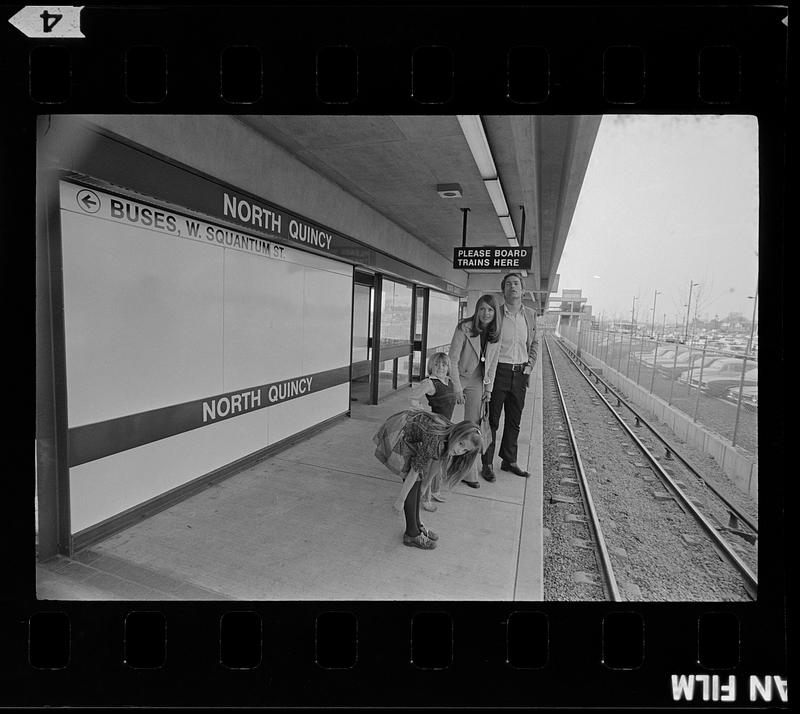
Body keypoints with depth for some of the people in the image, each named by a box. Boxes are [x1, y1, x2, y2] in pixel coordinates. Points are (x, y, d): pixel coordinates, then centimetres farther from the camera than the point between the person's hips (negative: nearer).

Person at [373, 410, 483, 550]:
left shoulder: (449, 429, -9)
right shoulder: (435, 441, -33)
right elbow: (414, 471, -24)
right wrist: (400, 500, -15)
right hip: (394, 435, -8)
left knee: (418, 480, 8)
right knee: (414, 481, -7)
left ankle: (417, 524, 23)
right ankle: (411, 534, 4)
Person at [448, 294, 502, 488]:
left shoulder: (496, 333, -3)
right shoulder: (464, 328, -18)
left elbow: (493, 362, 6)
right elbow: (453, 359, -16)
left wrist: (488, 388, 4)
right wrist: (457, 389, -16)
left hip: (477, 381, 4)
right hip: (457, 377, -3)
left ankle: (469, 472, 13)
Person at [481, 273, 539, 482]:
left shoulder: (530, 315, 7)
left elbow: (534, 342, 18)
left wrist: (530, 364, 7)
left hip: (520, 374, 4)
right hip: (498, 371, -4)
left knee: (514, 421, 14)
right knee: (492, 420, 3)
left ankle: (509, 461, 28)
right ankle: (487, 464, 13)